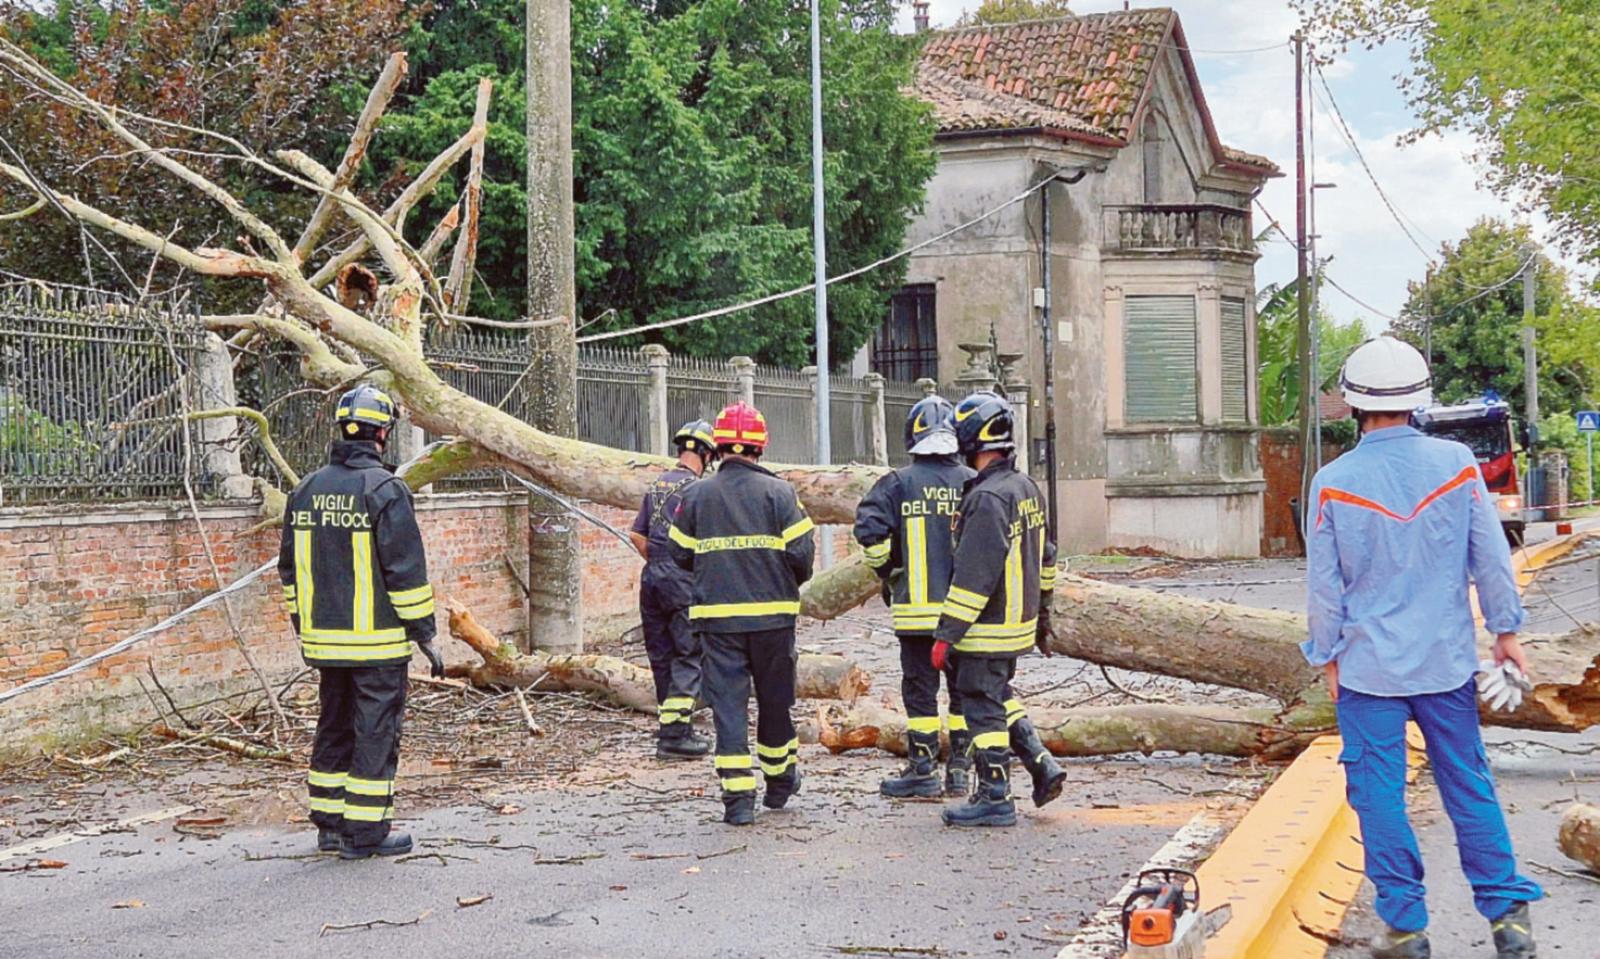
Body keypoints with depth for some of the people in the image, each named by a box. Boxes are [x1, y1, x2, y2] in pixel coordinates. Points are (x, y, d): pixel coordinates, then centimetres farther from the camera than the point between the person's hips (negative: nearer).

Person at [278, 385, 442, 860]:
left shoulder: (306, 490, 8)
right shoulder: (385, 490, -13)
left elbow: (291, 569, 14)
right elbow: (406, 570, -14)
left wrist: (304, 626, 23)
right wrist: (424, 634, -7)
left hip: (325, 640, 7)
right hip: (378, 641, -6)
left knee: (335, 727, 16)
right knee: (376, 732, 1)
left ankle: (329, 825, 22)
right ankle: (366, 833, 4)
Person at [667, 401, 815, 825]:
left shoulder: (696, 495, 1)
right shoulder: (778, 492, -5)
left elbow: (680, 556, 6)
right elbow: (801, 552, -7)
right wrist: (791, 582, 15)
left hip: (717, 616, 1)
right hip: (772, 613, 0)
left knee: (727, 701, 1)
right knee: (775, 698, 15)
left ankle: (738, 795, -7)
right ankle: (780, 780, 29)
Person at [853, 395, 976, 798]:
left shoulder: (898, 484, -5)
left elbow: (870, 530, -13)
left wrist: (889, 574, 4)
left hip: (917, 607, -2)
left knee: (920, 689, 5)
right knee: (964, 688, 11)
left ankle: (923, 771, 8)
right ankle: (961, 770, 15)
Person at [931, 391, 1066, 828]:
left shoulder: (987, 497, -21)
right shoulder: (1027, 488, 9)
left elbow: (973, 576, -24)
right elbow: (1045, 556, 18)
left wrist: (946, 634, -20)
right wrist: (1042, 616, 26)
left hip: (988, 628, -9)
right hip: (1020, 620, 9)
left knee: (983, 706, 0)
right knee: (999, 695, 22)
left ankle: (994, 798, 7)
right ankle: (1042, 766, 19)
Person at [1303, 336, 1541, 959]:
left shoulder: (1334, 483, -10)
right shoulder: (1456, 463, -5)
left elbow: (1324, 583, -3)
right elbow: (1491, 557, 0)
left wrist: (1327, 656, 8)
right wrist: (1504, 629, 12)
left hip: (1368, 667, -2)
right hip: (1447, 662, 2)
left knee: (1379, 794, 6)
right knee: (1469, 788, 11)